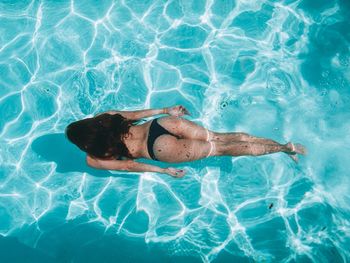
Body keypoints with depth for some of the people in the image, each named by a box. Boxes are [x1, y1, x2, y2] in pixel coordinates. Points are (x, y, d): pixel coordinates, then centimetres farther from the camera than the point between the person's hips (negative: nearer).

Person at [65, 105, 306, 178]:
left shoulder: (93, 159, 2)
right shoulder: (106, 116, 16)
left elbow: (127, 165, -4)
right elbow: (136, 114, 17)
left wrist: (163, 171, -3)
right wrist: (165, 111, 23)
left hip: (161, 149, -5)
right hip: (163, 123, 6)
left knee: (221, 148, 0)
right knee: (223, 138, 8)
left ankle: (284, 148, 1)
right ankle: (285, 144, 5)